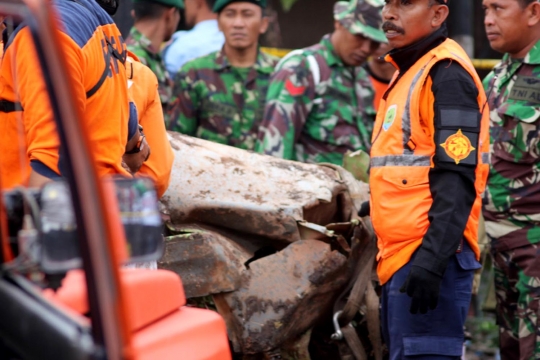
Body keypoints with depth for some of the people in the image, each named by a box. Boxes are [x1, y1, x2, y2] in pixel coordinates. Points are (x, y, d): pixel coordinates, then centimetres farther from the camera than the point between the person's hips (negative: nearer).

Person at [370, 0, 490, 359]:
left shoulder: (446, 74, -10)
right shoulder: (408, 72, 19)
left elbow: (456, 182, -18)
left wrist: (431, 261, -24)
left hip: (425, 257, -10)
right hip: (401, 258, 10)